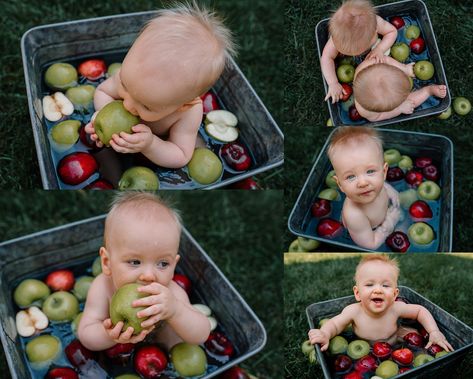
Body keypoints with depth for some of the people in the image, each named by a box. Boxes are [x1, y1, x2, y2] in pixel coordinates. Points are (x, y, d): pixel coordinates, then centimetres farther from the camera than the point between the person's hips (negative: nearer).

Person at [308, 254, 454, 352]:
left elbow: (420, 311, -12)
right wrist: (324, 334, -46)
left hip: (394, 341, 1)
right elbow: (334, 324, -23)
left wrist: (434, 332, -25)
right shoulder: (353, 311, -33)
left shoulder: (395, 308, -28)